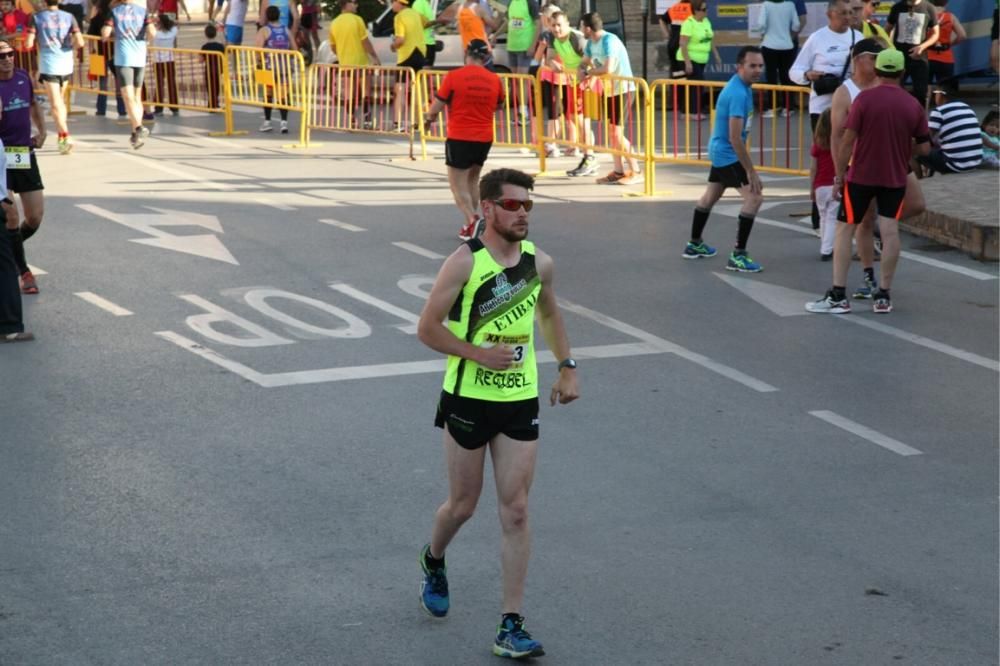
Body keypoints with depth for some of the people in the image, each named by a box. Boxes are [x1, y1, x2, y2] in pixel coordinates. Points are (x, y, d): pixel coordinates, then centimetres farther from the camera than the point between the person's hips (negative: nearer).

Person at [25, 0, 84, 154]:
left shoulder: (37, 18, -3)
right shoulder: (69, 17, 1)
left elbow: (28, 44, -8)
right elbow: (80, 43, -7)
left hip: (48, 66, -3)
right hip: (66, 65, 3)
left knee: (55, 104, -4)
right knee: (60, 101, 21)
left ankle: (66, 137, -20)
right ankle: (61, 137, 24)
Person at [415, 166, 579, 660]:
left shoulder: (539, 263, 3)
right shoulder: (464, 262, -12)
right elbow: (427, 328, -11)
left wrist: (566, 367, 17)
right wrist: (480, 354, -19)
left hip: (521, 402, 3)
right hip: (468, 400, -3)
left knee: (515, 512, -2)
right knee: (463, 504, 10)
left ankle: (511, 627, 0)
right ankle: (433, 561, 45)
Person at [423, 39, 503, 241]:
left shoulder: (453, 77, -11)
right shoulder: (494, 80, 0)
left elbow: (435, 108, -8)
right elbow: (498, 106, 17)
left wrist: (429, 117, 14)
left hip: (459, 138, -4)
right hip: (485, 138, 4)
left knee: (458, 185, 1)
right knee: (472, 181, 20)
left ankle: (472, 221, -20)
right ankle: (471, 224, 19)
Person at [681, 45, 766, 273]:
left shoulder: (741, 86, 5)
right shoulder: (738, 93, -26)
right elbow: (735, 138, -30)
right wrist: (751, 172, -28)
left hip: (719, 151, 11)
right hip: (728, 154, -11)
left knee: (711, 196, 24)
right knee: (754, 197, -17)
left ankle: (694, 244, 42)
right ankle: (738, 256, -16)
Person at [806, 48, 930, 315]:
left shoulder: (864, 99, -11)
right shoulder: (913, 105, -2)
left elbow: (847, 141, -12)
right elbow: (924, 148, 1)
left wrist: (839, 174, -2)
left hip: (861, 175, -2)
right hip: (895, 178, 3)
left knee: (845, 229, 6)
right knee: (890, 231, 5)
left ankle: (838, 295, 3)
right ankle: (884, 296, 7)